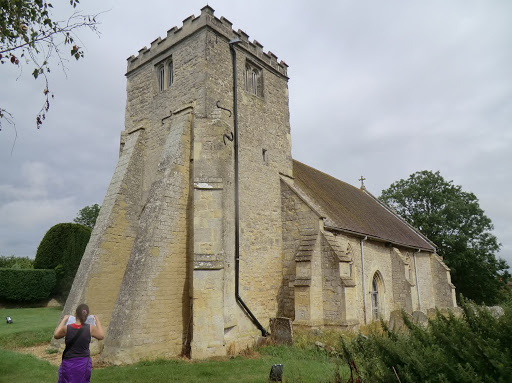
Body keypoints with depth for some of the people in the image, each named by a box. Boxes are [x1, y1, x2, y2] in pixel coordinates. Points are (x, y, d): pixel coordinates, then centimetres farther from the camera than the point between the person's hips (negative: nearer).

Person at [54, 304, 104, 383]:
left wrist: (63, 320, 15)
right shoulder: (91, 328, -14)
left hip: (68, 363, 0)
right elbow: (101, 336, 5)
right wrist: (97, 321, 13)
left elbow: (56, 335, 8)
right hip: (83, 363, 0)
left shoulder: (66, 328, -14)